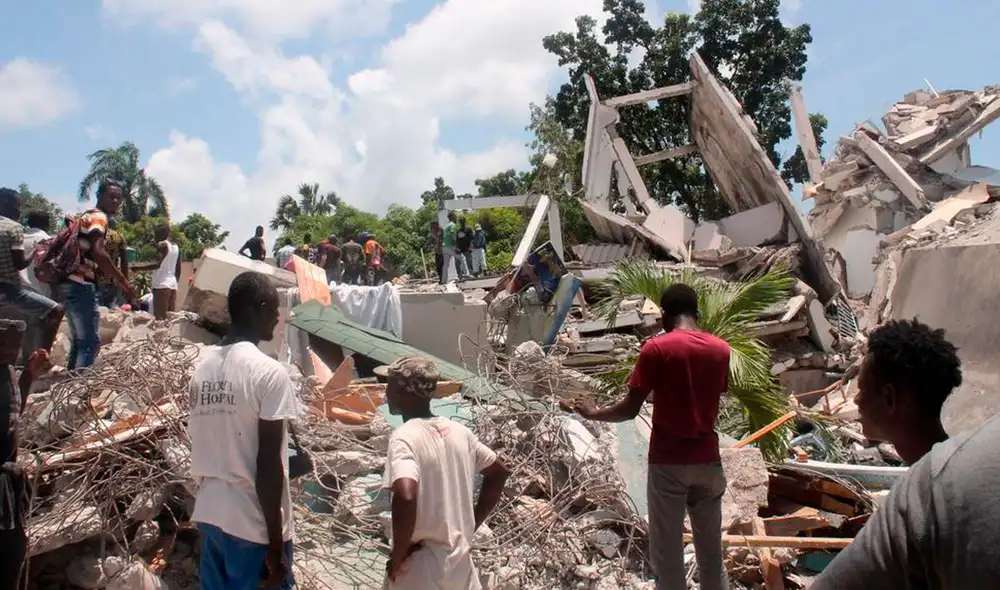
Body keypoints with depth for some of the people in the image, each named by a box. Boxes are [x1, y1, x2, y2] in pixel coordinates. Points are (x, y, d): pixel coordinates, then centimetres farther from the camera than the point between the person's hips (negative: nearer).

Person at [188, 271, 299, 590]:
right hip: (254, 522, -7)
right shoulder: (269, 372, -16)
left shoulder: (203, 366, 5)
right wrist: (276, 544, -12)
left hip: (208, 512, 7)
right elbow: (268, 464, -18)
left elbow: (201, 444, 11)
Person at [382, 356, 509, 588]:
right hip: (460, 561, 6)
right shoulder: (458, 431, 3)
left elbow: (405, 497, -33)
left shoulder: (403, 437, -17)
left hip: (420, 567, -6)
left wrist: (397, 556, -18)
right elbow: (499, 473, 14)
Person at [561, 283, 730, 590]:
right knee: (711, 553, 16)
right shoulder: (721, 349, 2)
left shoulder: (656, 348, -12)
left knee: (667, 554, 6)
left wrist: (594, 413, 5)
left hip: (668, 462, -4)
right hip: (708, 459, 5)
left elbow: (630, 410, -10)